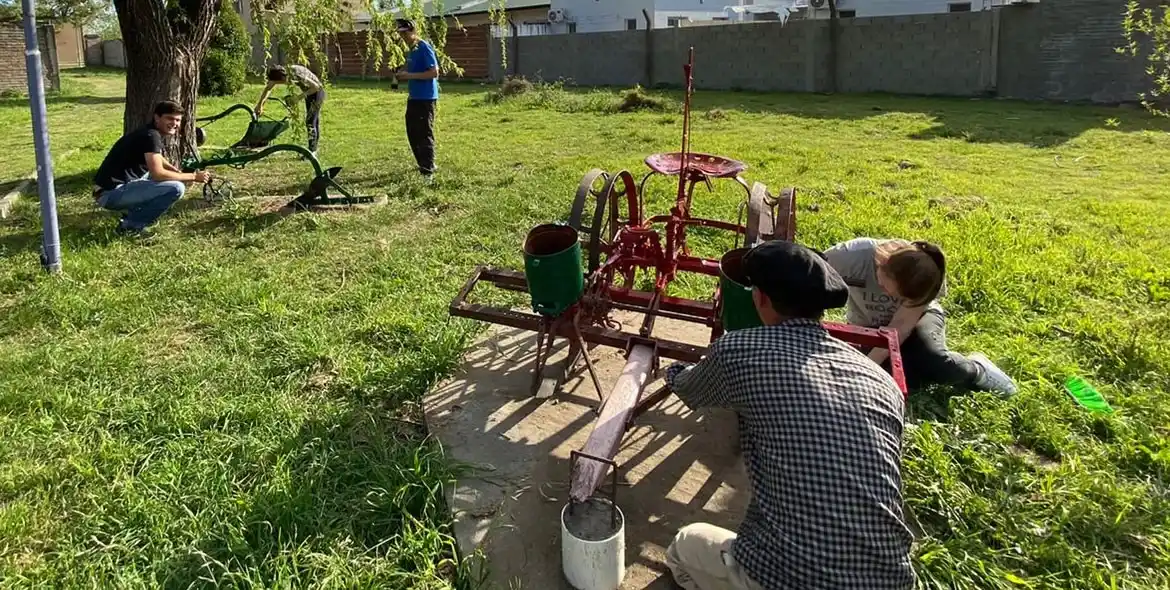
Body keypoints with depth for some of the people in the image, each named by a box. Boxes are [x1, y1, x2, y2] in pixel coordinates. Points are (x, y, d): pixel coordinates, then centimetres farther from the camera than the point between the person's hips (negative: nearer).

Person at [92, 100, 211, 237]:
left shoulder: (148, 132, 13)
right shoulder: (151, 136, -16)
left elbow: (158, 159, 31)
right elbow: (158, 173, -25)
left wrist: (182, 174, 14)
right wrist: (193, 177, -15)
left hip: (112, 189, 10)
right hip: (111, 193, -10)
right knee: (176, 188, -21)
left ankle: (132, 212, 16)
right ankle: (131, 226, -8)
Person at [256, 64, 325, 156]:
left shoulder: (296, 74, -34)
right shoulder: (280, 73, -10)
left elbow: (316, 87, -28)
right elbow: (268, 88, 2)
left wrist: (300, 97, -26)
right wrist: (260, 104, 1)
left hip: (317, 92, -8)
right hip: (309, 93, 8)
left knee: (310, 122, -11)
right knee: (314, 121, 13)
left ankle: (312, 152, -6)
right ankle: (313, 150, 18)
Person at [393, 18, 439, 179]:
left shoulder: (424, 48, -13)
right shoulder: (412, 49, 14)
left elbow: (434, 72, -20)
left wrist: (410, 75, -20)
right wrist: (404, 75, 5)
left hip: (426, 99, -9)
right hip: (413, 98, 9)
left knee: (425, 135, -6)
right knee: (413, 134, 14)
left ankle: (428, 172, -2)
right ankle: (424, 165, 27)